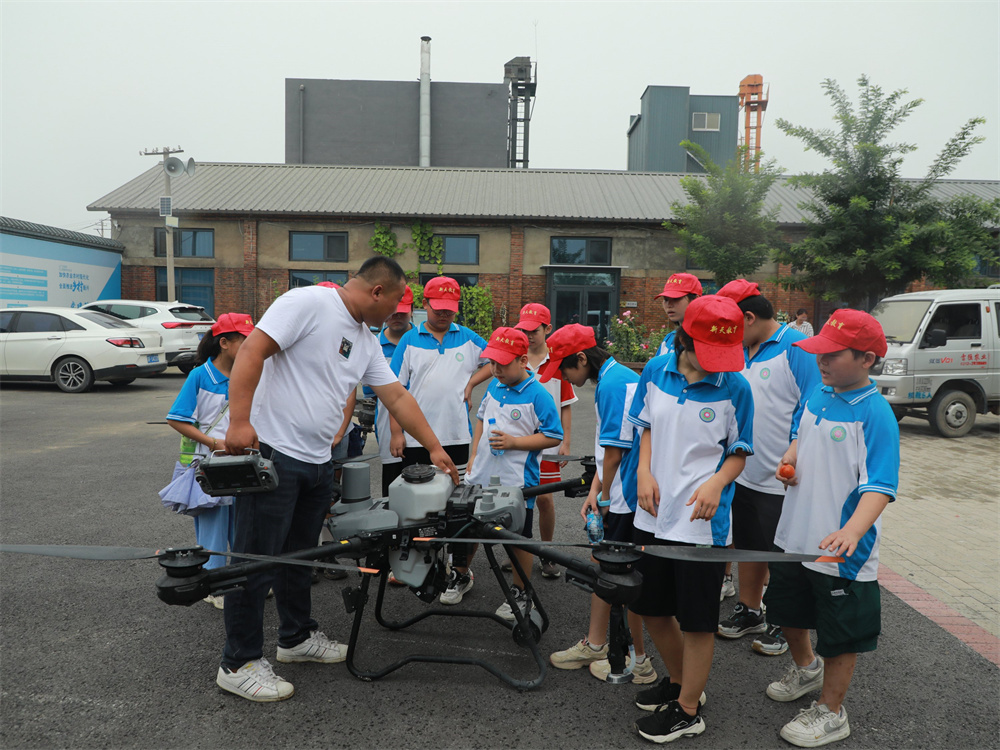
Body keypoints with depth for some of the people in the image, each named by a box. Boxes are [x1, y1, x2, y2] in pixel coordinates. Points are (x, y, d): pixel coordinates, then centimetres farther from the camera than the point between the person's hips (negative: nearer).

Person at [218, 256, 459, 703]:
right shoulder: (308, 303, -12)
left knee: (299, 556, 20)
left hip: (317, 462, 9)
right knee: (257, 561, 0)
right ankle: (239, 664, 13)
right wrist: (239, 422, -25)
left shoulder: (366, 341, 15)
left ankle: (297, 637, 36)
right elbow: (252, 351, -19)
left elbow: (397, 397, 17)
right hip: (271, 452, -8)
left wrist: (434, 448, 16)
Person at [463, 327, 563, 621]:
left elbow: (553, 437, -14)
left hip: (516, 482, -6)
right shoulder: (494, 386, 5)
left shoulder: (537, 395, -15)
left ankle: (519, 595, 26)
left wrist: (513, 442, -20)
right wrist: (473, 455, 12)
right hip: (481, 476, 6)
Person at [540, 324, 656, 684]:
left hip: (627, 498, -10)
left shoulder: (614, 384, -19)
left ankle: (639, 662, 20)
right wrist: (596, 491, 8)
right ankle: (594, 645, 32)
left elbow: (615, 451, -19)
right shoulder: (611, 379, 12)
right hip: (618, 497, 10)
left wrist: (605, 499, -7)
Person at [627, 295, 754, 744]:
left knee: (697, 620, 7)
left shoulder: (734, 387, -10)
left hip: (702, 521, -4)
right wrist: (644, 472, -4)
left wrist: (717, 483, -21)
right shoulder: (657, 371, -1)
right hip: (654, 512, 5)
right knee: (651, 608, 17)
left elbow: (739, 452, -2)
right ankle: (678, 681, 42)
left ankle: (688, 709, 28)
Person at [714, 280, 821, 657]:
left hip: (780, 482, -7)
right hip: (743, 474, 7)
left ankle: (782, 624, 25)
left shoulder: (796, 348, -15)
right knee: (748, 547, 19)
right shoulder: (739, 351, 7)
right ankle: (749, 611, 36)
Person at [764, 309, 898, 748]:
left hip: (842, 551, -7)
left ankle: (830, 712, 32)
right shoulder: (818, 394, 1)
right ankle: (805, 668, 53)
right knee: (787, 610, 26)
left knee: (839, 635, 11)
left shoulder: (875, 413, -21)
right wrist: (789, 459, -2)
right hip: (794, 537, 8)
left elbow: (879, 485, -27)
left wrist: (852, 531, -41)